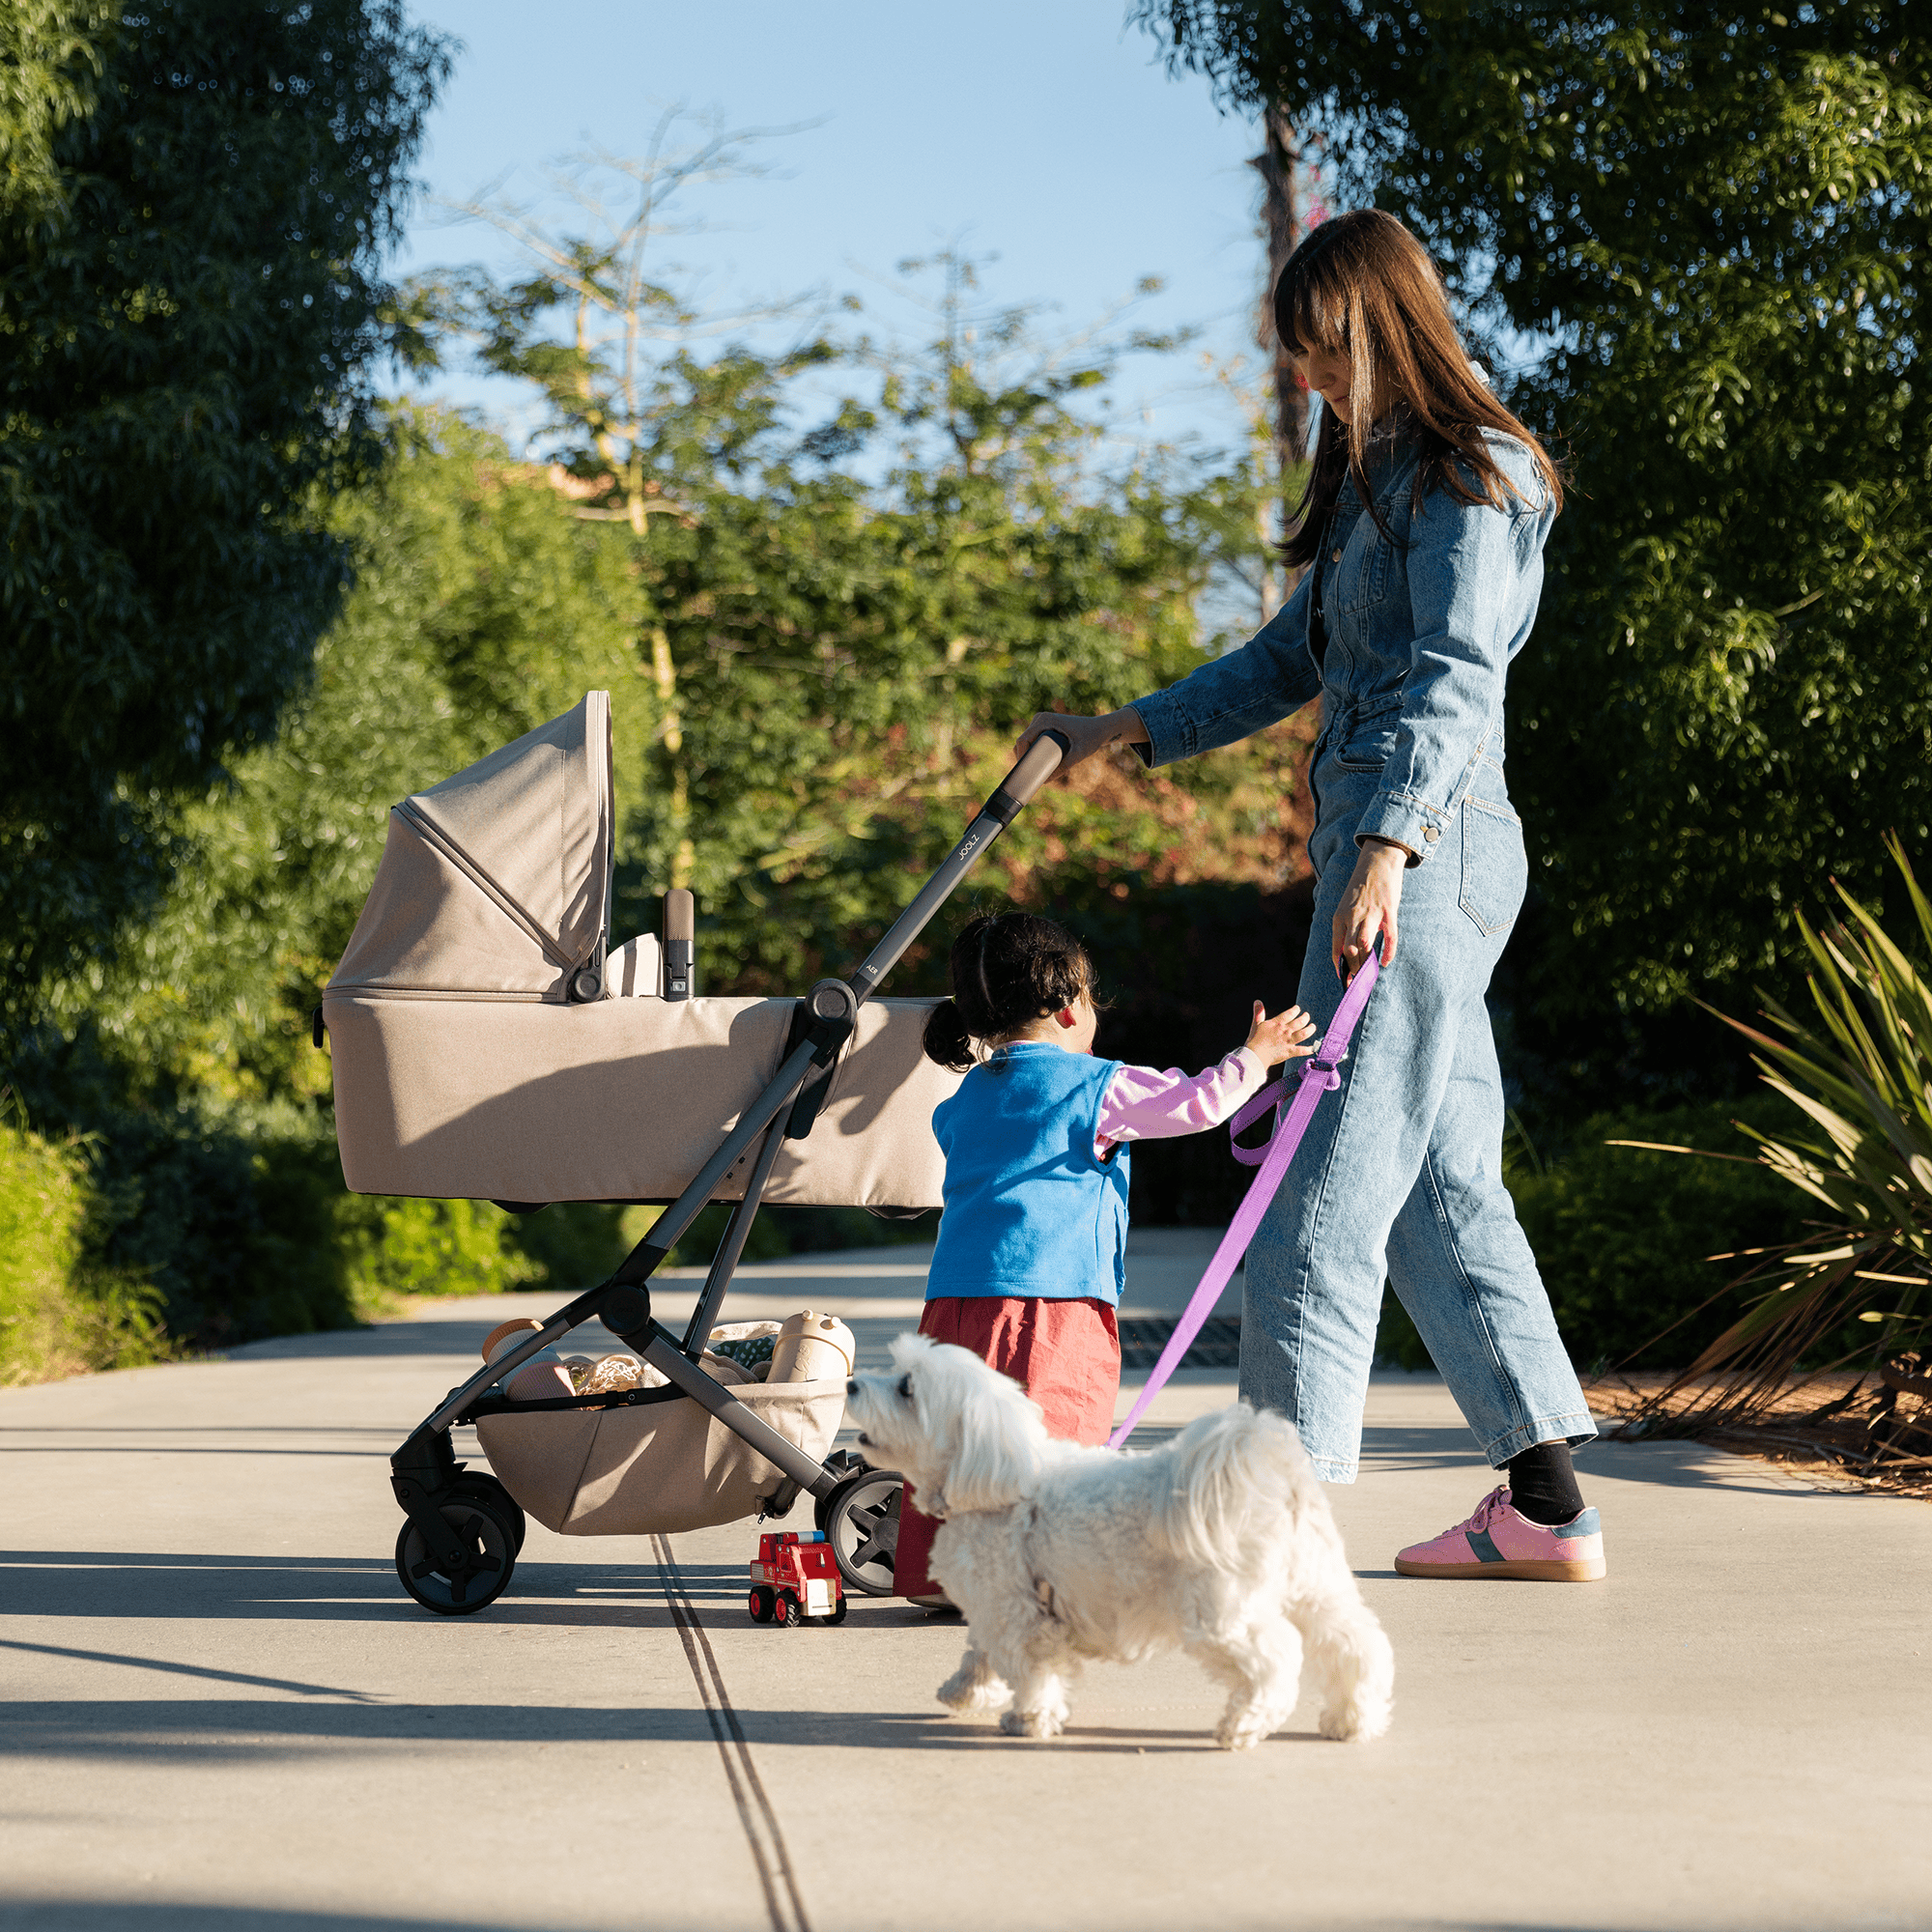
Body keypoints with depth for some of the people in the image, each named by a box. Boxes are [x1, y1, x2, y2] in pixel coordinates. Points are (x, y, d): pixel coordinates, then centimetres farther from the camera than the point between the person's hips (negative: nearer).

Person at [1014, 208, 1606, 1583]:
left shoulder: (1468, 477, -8)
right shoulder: (1377, 477, 22)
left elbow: (1452, 677, -20)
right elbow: (1296, 658, 28)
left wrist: (1384, 850, -31)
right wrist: (1125, 733, 27)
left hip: (1431, 848, -10)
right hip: (1401, 850, 10)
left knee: (1335, 1180, -10)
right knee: (1444, 1183, 9)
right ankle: (1548, 1506, 12)